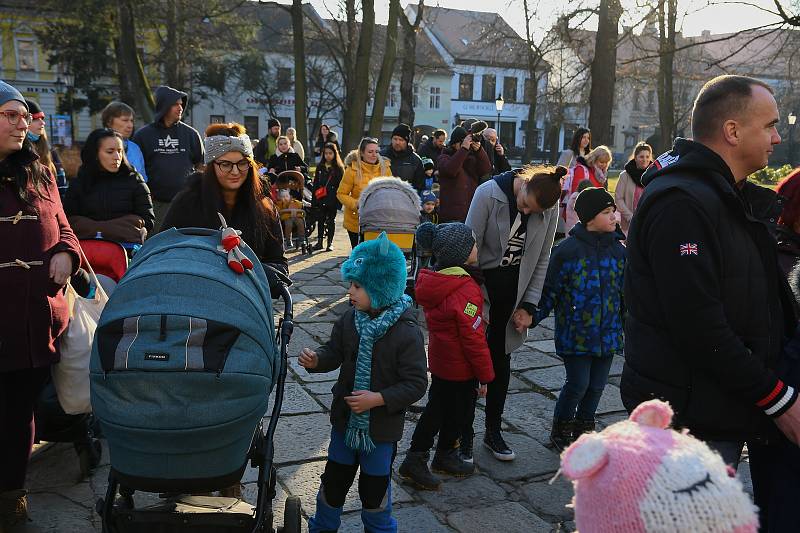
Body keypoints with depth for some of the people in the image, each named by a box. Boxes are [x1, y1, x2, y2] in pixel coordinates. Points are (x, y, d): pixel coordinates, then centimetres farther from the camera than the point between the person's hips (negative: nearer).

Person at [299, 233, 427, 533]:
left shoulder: (406, 333, -22)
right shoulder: (350, 320, -6)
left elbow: (416, 384, -20)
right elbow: (334, 353, 6)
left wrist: (378, 399, -28)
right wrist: (316, 360, -16)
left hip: (382, 429, -4)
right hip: (345, 421, 4)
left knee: (375, 490, 14)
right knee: (334, 481, 18)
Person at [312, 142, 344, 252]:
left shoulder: (339, 168, -2)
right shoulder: (320, 167, 8)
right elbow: (315, 184, 9)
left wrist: (339, 199, -12)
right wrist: (314, 200, 4)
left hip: (333, 200, -3)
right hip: (321, 199, 3)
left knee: (331, 221, 6)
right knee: (321, 220, 7)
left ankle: (330, 243, 13)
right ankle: (319, 242, 15)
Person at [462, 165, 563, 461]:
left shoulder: (549, 208, -9)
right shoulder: (489, 193, -20)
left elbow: (541, 260, 1)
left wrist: (528, 306, -1)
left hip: (513, 289, 3)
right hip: (481, 281, -3)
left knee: (501, 360, 11)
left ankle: (493, 431, 26)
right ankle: (464, 434, 15)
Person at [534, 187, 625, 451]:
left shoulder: (618, 250, 4)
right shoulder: (568, 249, -13)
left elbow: (625, 291, 14)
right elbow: (550, 290, -7)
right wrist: (533, 317, -10)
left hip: (607, 334, 5)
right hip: (576, 333, -5)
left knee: (597, 385, 13)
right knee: (578, 384, -2)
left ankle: (584, 427, 34)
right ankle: (560, 429, 22)